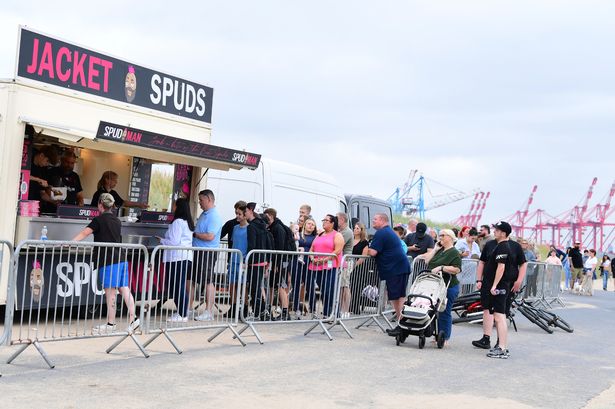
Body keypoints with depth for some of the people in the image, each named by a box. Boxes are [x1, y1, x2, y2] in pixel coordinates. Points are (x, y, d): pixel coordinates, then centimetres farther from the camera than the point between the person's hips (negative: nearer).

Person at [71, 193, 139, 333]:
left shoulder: (99, 220, -5)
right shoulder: (117, 221, 16)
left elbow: (84, 233, -12)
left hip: (108, 260, -7)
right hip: (121, 259, 7)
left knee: (110, 292, -2)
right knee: (124, 289, 6)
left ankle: (110, 323, 3)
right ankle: (132, 319, 2)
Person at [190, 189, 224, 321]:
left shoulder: (214, 216, -16)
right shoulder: (204, 214, 15)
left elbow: (210, 236, -24)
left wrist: (194, 234, -14)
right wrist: (193, 233, 8)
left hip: (208, 253, -10)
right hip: (198, 251, 10)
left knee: (208, 281, -4)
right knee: (191, 279, 14)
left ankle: (208, 312, 1)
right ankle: (188, 308, 24)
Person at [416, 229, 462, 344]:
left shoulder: (454, 252, -7)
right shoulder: (439, 250, 18)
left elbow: (456, 269, -18)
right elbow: (427, 261, 12)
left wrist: (441, 267, -23)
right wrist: (435, 249, 6)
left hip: (448, 287, -8)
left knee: (444, 313, -4)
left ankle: (445, 338, 3)